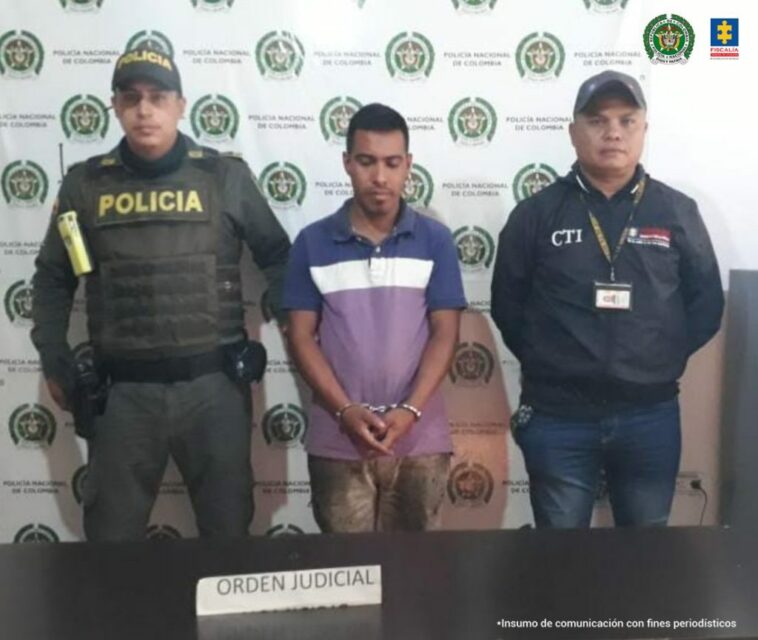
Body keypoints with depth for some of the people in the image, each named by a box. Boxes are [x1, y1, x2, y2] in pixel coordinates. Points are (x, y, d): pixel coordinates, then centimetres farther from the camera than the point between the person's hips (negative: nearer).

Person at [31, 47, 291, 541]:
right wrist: (55, 363, 7)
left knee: (229, 531, 12)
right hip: (123, 390, 1)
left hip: (213, 384, -1)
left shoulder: (226, 177, 1)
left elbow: (277, 256, 10)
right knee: (111, 538, 12)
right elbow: (53, 278, 13)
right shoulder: (86, 184, 5)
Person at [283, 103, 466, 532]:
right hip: (337, 442, 0)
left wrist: (410, 411, -13)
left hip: (421, 439, 1)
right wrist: (345, 410, -12)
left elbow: (445, 333, 0)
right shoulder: (313, 243, 3)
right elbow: (302, 336, 1)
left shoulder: (435, 241, 3)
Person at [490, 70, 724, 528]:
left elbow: (706, 304, 7)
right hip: (557, 416, -1)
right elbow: (507, 304, 4)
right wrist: (544, 362, -2)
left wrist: (664, 360, -1)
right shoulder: (536, 214, 0)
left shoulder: (677, 212, 2)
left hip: (650, 415, 1)